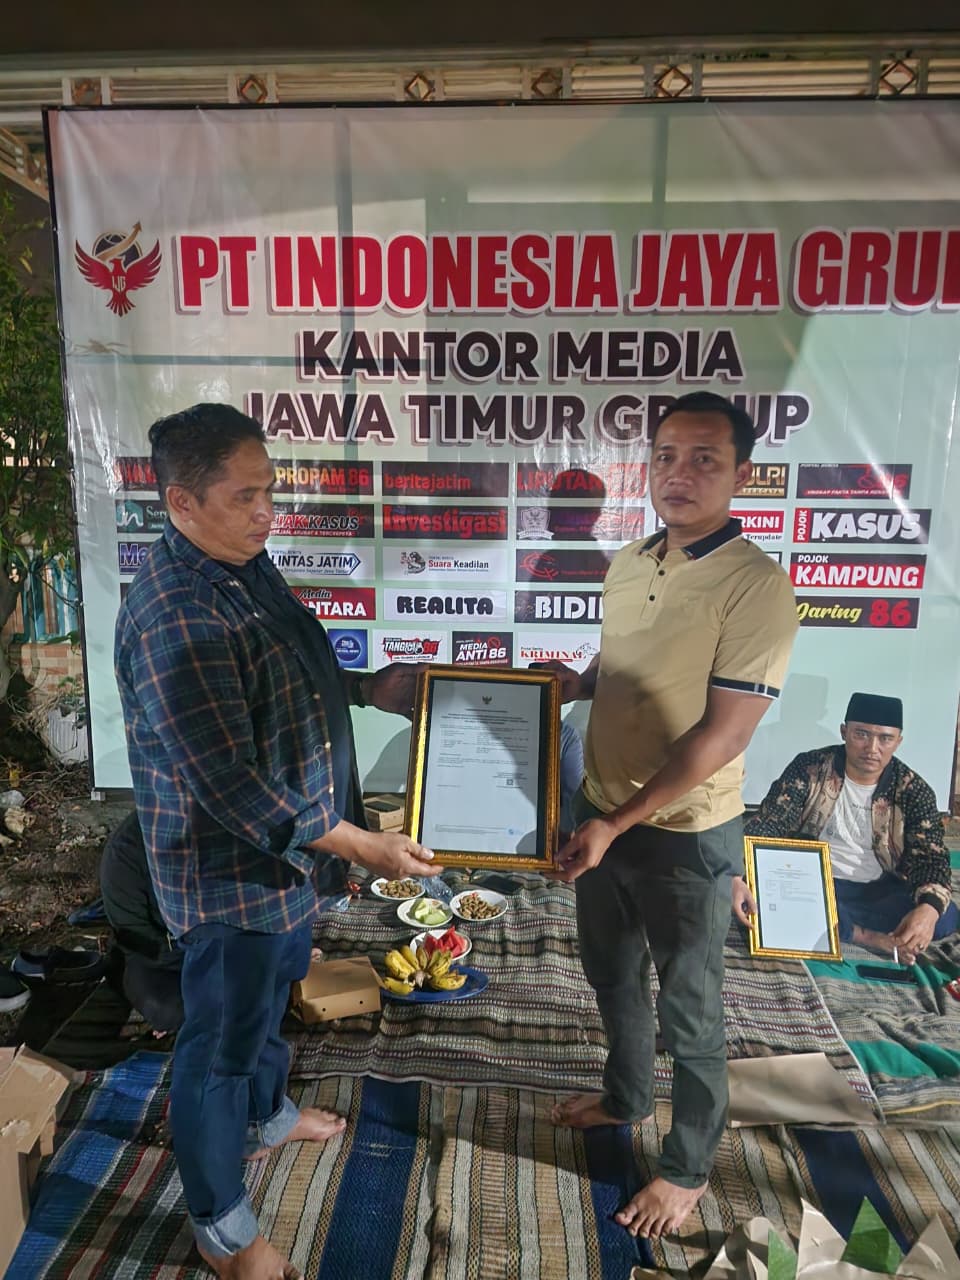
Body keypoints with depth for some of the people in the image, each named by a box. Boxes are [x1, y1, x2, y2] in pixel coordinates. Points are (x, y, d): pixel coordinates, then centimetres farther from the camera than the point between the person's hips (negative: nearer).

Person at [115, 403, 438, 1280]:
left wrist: (368, 688, 3)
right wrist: (361, 845, -27)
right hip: (231, 872, -9)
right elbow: (225, 783, -30)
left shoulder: (247, 564, 1)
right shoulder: (174, 619, -30)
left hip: (288, 846, 9)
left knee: (271, 997, 29)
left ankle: (268, 1115, 56)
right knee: (221, 1038, 12)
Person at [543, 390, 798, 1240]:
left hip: (687, 836, -7)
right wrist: (573, 681, -5)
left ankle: (689, 1168, 38)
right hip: (603, 815, 7)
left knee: (689, 1012, 14)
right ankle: (625, 1097, 52)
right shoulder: (627, 564, 1)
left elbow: (723, 734, -23)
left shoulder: (756, 587, -21)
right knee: (612, 974, 25)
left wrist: (618, 823, -23)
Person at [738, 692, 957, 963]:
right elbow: (765, 825, -16)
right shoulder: (810, 768, -11)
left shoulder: (913, 791, -6)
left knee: (945, 917, -24)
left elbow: (931, 857, -11)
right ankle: (874, 938, -21)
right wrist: (737, 876, -34)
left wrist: (929, 908, -35)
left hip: (879, 891, 2)